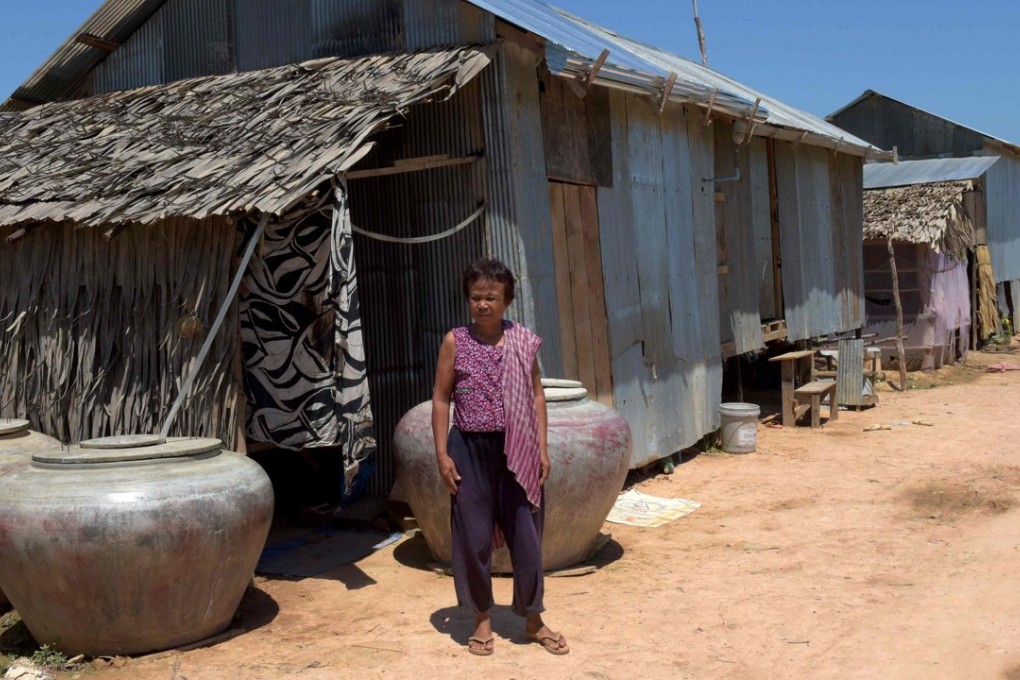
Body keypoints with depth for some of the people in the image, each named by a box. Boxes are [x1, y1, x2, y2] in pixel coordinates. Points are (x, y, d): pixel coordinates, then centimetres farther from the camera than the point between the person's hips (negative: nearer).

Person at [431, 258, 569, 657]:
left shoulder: (523, 342, 1)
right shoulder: (455, 342, -2)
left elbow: (536, 395, 6)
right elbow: (441, 398, 0)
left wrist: (542, 448, 0)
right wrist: (442, 453, -5)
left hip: (516, 450, 1)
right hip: (470, 449, -1)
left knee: (526, 536, 6)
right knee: (474, 538, 6)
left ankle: (533, 621, 21)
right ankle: (482, 620, 23)